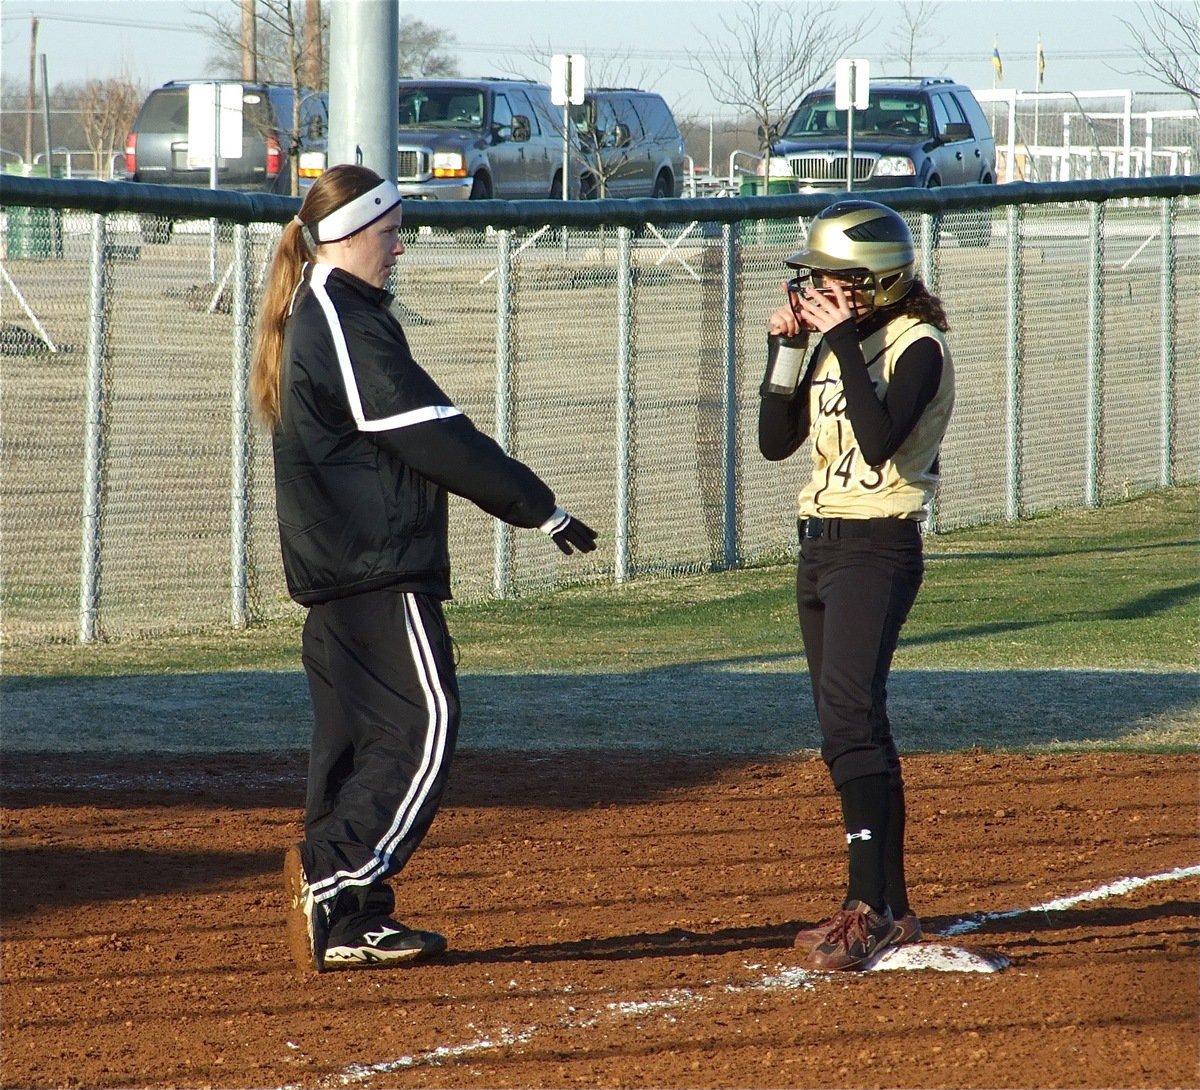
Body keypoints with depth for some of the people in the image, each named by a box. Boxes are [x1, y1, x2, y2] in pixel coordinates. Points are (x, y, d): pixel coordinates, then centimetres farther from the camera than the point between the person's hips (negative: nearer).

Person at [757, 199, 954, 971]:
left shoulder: (917, 348, -12)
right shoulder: (834, 346, 12)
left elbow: (880, 440, -26)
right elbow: (777, 442, 11)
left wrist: (846, 343, -22)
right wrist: (787, 350, 0)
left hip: (880, 550, -9)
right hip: (821, 546, 9)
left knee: (850, 717, -22)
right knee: (848, 727, 11)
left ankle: (869, 910, -29)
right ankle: (891, 911, 18)